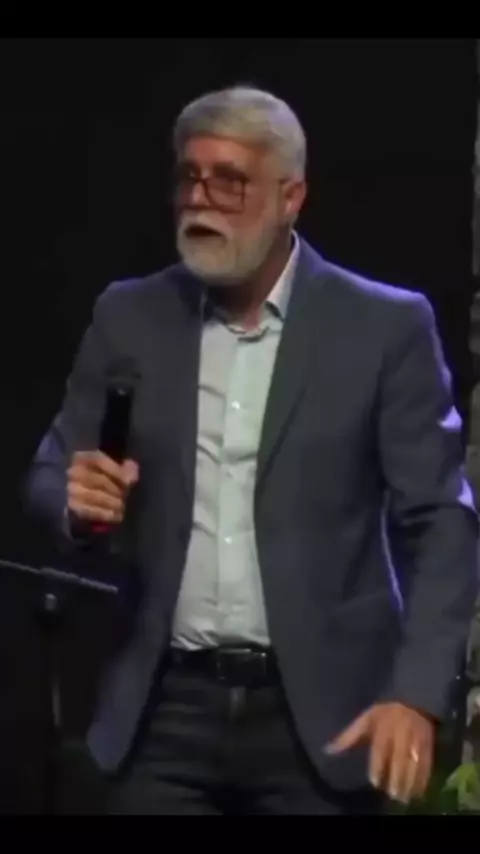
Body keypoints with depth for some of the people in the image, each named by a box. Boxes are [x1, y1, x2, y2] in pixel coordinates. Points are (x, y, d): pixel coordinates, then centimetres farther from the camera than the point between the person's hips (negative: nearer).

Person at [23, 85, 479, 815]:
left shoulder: (385, 328, -2)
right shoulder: (129, 318, 6)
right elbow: (52, 474, 12)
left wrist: (418, 696, -16)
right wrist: (76, 494, -13)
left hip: (318, 714, -2)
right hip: (166, 712, 2)